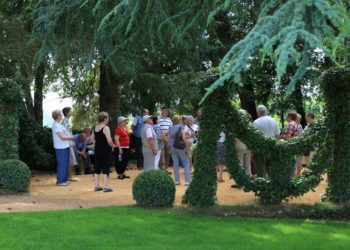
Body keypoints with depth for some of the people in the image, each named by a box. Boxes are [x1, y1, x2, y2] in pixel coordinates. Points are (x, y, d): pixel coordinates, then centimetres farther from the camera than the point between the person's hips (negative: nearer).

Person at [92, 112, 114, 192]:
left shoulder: (95, 128, 8)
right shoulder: (106, 128, -15)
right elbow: (109, 141, -21)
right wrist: (112, 147, -4)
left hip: (97, 150, 7)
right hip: (106, 151, -7)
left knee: (97, 168, 12)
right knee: (106, 168, -2)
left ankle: (97, 186, 17)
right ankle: (106, 187, -2)